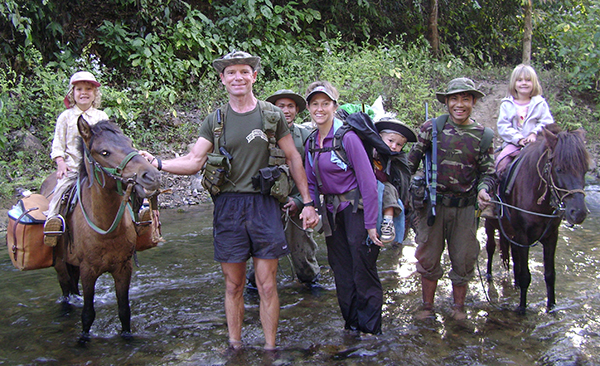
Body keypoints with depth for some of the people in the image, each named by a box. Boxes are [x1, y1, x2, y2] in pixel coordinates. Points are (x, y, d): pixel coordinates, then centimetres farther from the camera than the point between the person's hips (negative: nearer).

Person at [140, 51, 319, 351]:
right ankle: (234, 346, 22)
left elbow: (293, 158, 8)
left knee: (267, 286, 2)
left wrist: (307, 202, 4)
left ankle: (270, 348, 15)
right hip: (228, 206, 1)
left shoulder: (272, 116, 4)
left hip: (263, 205, -1)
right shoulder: (215, 120, 7)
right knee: (233, 286, 9)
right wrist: (157, 164, -17)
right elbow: (193, 162, 0)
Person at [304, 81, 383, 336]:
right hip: (332, 212, 7)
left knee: (364, 272, 0)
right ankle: (351, 324, 27)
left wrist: (370, 224, -18)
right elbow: (311, 183, 13)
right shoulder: (311, 142, 6)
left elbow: (367, 181, -17)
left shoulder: (347, 137, -15)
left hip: (356, 208, -7)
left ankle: (370, 328, 13)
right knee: (342, 272, 13)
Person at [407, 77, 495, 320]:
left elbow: (488, 172, 4)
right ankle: (427, 306, 26)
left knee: (463, 260, 10)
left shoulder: (482, 135, 1)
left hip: (465, 207, 1)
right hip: (433, 203, -1)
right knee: (428, 257, 8)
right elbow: (412, 161, 4)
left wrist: (483, 190, -16)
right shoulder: (431, 128, -3)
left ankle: (459, 306, 31)